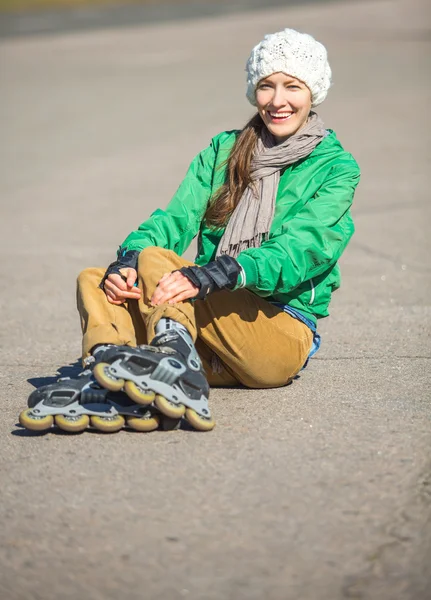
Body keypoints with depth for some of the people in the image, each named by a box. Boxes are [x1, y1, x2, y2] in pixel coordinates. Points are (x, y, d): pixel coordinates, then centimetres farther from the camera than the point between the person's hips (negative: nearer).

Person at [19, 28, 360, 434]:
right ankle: (114, 384, -48)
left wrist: (212, 275, -32)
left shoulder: (336, 168, 3)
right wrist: (128, 259, -20)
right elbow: (178, 217, 3)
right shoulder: (224, 150, 17)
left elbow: (298, 251, -14)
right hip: (211, 336, 5)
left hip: (282, 330, -5)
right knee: (94, 280, -18)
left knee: (156, 261, -27)